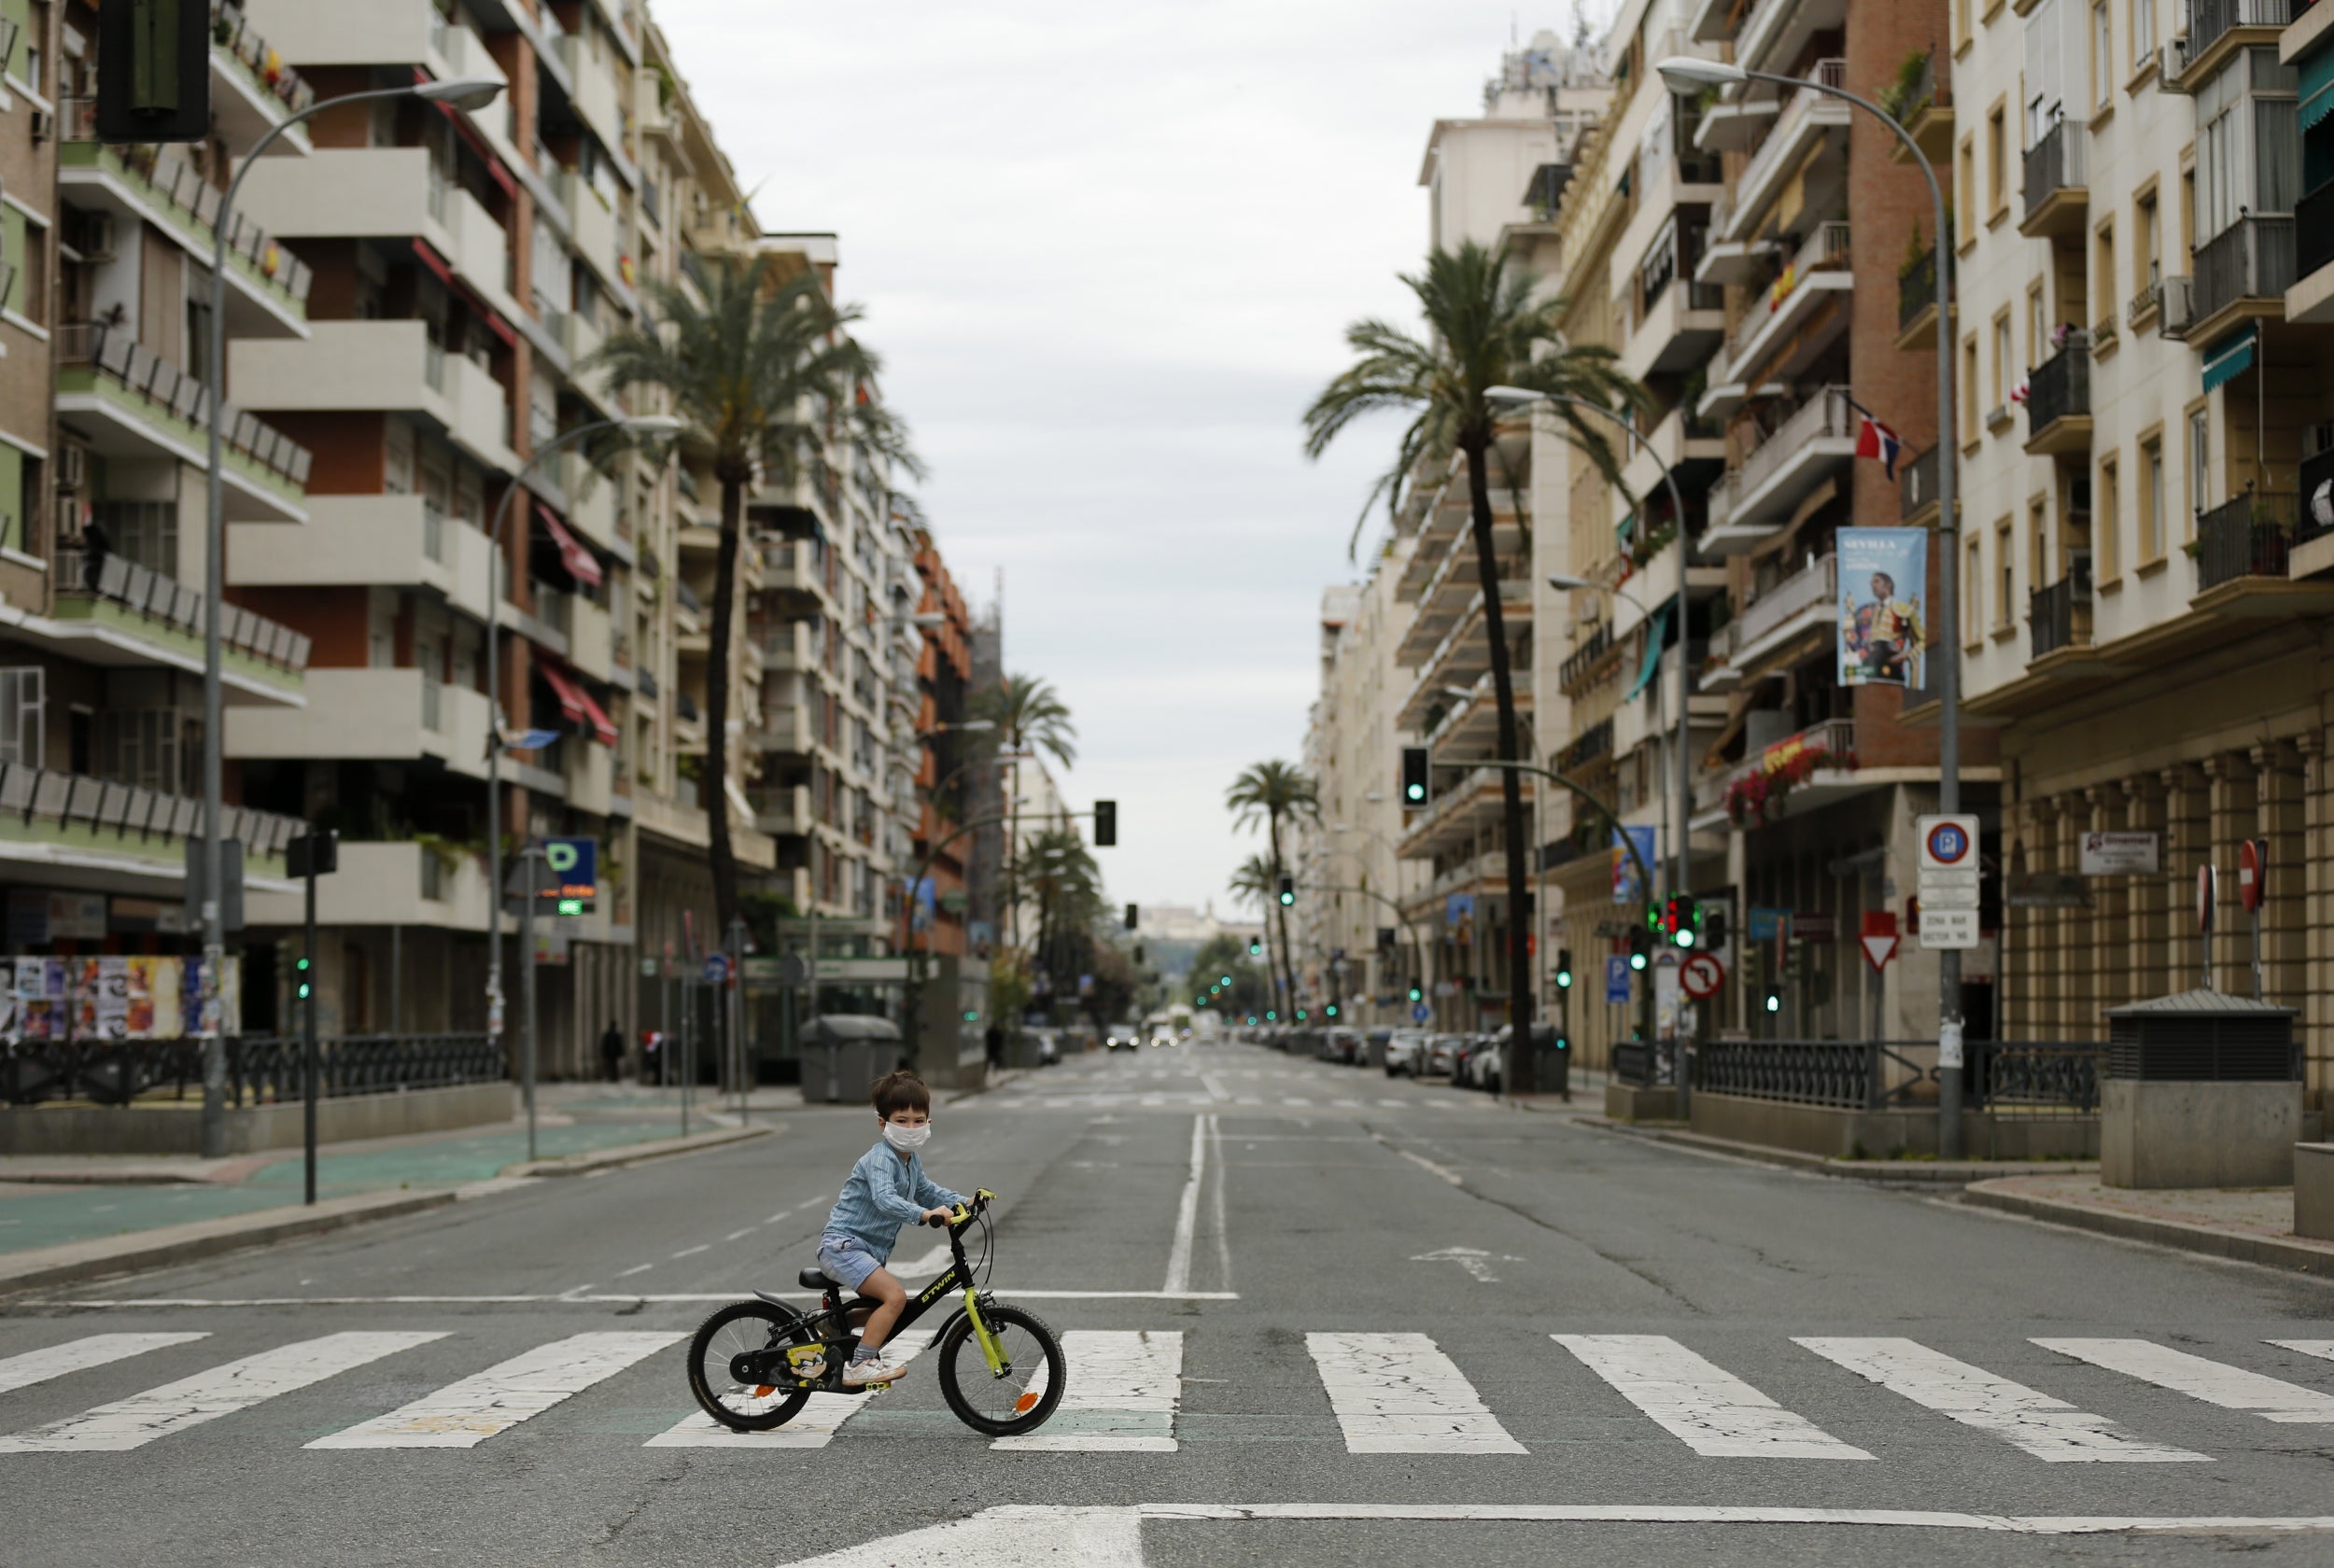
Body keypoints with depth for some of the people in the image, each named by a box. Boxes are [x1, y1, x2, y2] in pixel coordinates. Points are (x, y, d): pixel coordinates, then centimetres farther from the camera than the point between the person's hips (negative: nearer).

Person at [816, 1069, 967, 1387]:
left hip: (868, 1249, 10)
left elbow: (927, 1190, 26)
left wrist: (962, 1202, 10)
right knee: (895, 1295, -26)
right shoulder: (880, 1159, -19)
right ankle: (859, 1367, -23)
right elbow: (884, 1200, -36)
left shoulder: (910, 1161, 11)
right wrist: (925, 1213, -49)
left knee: (887, 1303, 26)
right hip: (843, 1245, -10)